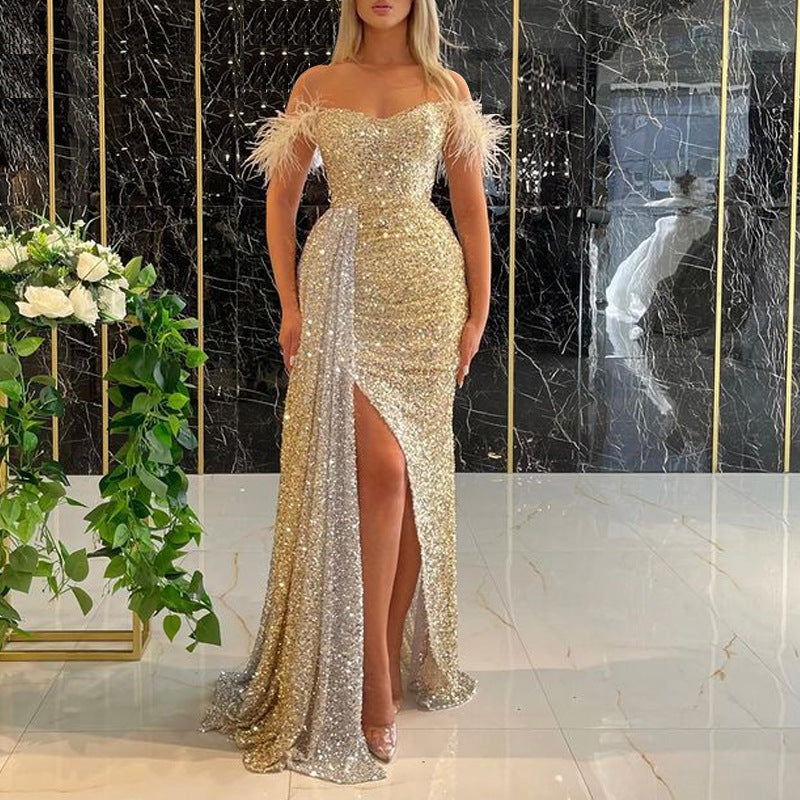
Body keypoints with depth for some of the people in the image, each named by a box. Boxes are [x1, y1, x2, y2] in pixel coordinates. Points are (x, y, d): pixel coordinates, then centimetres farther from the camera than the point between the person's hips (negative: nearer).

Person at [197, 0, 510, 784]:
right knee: (381, 468, -13)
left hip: (426, 286, 2)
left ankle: (398, 656, 17)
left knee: (416, 471, 3)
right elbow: (281, 198, 8)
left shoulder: (447, 89, 10)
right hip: (343, 288, -1)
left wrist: (477, 313, 3)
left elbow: (471, 207, 9)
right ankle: (374, 684, -5)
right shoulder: (317, 85, 9)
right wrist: (290, 304, -1)